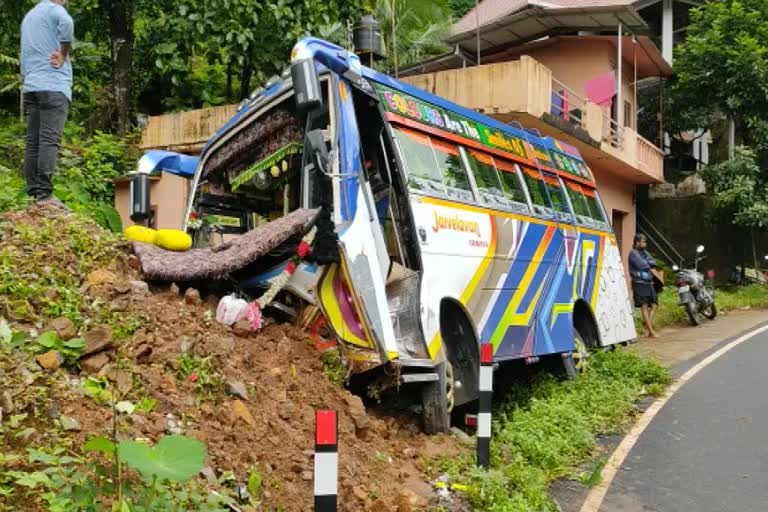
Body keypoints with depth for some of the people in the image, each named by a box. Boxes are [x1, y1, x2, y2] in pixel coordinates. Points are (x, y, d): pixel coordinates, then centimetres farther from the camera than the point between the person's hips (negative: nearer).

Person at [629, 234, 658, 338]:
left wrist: (647, 263, -10)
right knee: (644, 306, -8)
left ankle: (647, 329, 9)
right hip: (639, 283, -8)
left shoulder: (644, 252, 19)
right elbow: (642, 265, -18)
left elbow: (653, 263, 8)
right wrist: (648, 264, 2)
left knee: (653, 305, 5)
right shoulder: (633, 253, -7)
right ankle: (651, 331, -10)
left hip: (648, 282, 8)